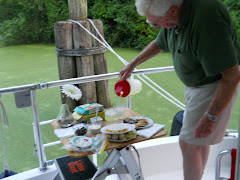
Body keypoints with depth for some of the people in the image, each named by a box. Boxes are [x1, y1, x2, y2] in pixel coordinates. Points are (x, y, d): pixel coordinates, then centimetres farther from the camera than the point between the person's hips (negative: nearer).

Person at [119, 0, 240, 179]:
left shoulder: (206, 19, -33)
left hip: (218, 87, -8)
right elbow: (159, 44, 17)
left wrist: (210, 117, -24)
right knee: (200, 141, 20)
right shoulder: (175, 16, -6)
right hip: (195, 84, 8)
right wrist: (132, 65, 21)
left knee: (189, 143, -5)